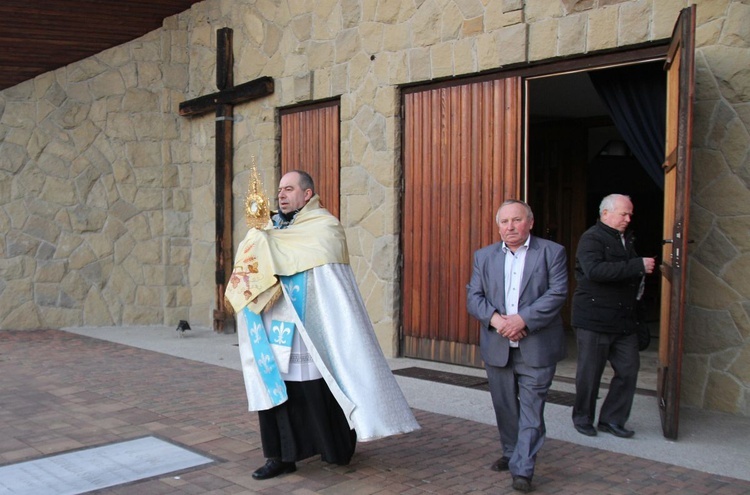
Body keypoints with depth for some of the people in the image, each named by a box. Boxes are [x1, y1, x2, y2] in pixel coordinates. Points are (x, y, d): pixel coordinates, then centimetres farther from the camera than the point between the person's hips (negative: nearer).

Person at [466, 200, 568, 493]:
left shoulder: (552, 252, 0)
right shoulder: (484, 256, 10)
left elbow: (557, 293, -10)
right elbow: (473, 297, 4)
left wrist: (522, 319, -19)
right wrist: (494, 318, -16)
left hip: (537, 348, -3)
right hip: (497, 346, 4)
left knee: (531, 409, -1)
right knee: (504, 407, 15)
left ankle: (522, 470, 6)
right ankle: (510, 454, 33)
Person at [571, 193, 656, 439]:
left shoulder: (626, 238, 16)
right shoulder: (591, 238, -11)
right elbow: (595, 270, -29)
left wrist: (639, 280, 9)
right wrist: (638, 266, -28)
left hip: (624, 319, 8)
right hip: (594, 319, -7)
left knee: (629, 369, 6)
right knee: (590, 372, 4)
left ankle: (611, 419, 19)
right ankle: (582, 418, 22)